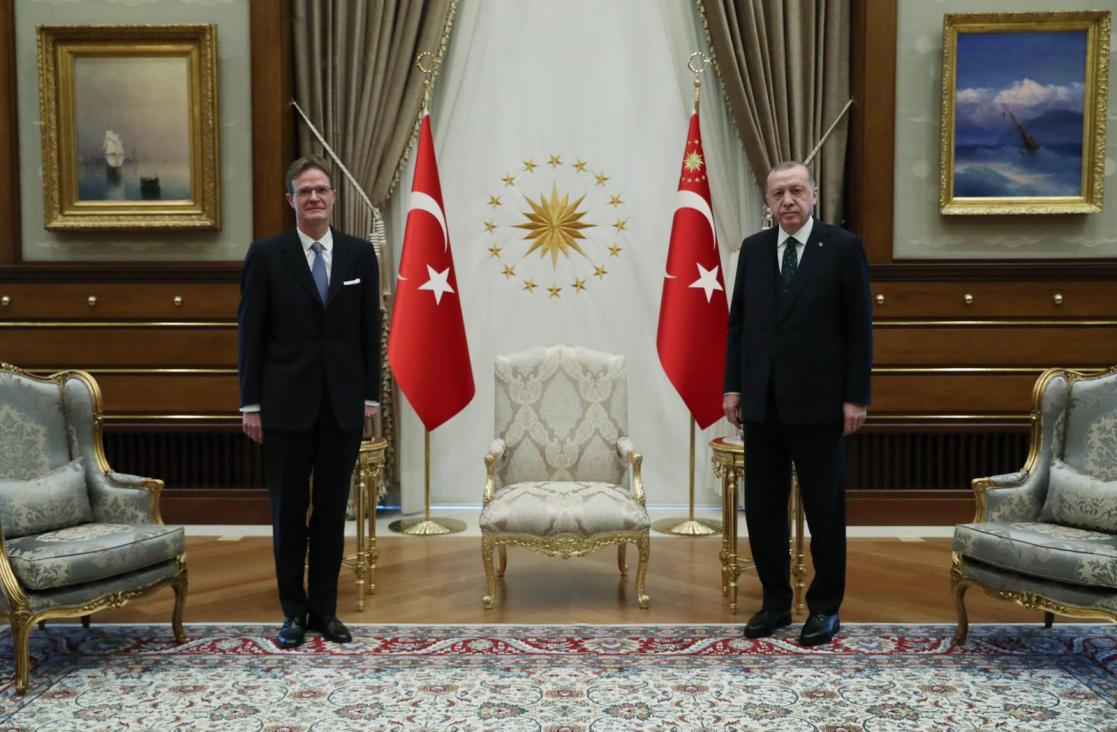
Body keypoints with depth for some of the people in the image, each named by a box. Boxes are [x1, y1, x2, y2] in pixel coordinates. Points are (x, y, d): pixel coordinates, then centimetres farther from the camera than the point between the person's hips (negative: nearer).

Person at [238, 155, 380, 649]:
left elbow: (370, 331, 7)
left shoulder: (360, 253, 5)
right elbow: (250, 333, -1)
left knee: (332, 510, 9)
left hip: (343, 403, 2)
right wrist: (250, 403, -4)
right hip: (287, 402, -1)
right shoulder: (266, 254, -2)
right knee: (289, 512, 7)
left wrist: (371, 397, 4)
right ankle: (293, 611, 21)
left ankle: (325, 609, 22)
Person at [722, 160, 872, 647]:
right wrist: (733, 386, 5)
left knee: (824, 510, 7)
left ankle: (824, 607, 22)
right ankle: (775, 602, 24)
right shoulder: (753, 249, 8)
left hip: (818, 402, -4)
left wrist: (855, 397, -8)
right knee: (761, 508, 9)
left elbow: (859, 328, -5)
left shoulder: (843, 247, -3)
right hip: (762, 402, 4)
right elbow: (737, 322, 10)